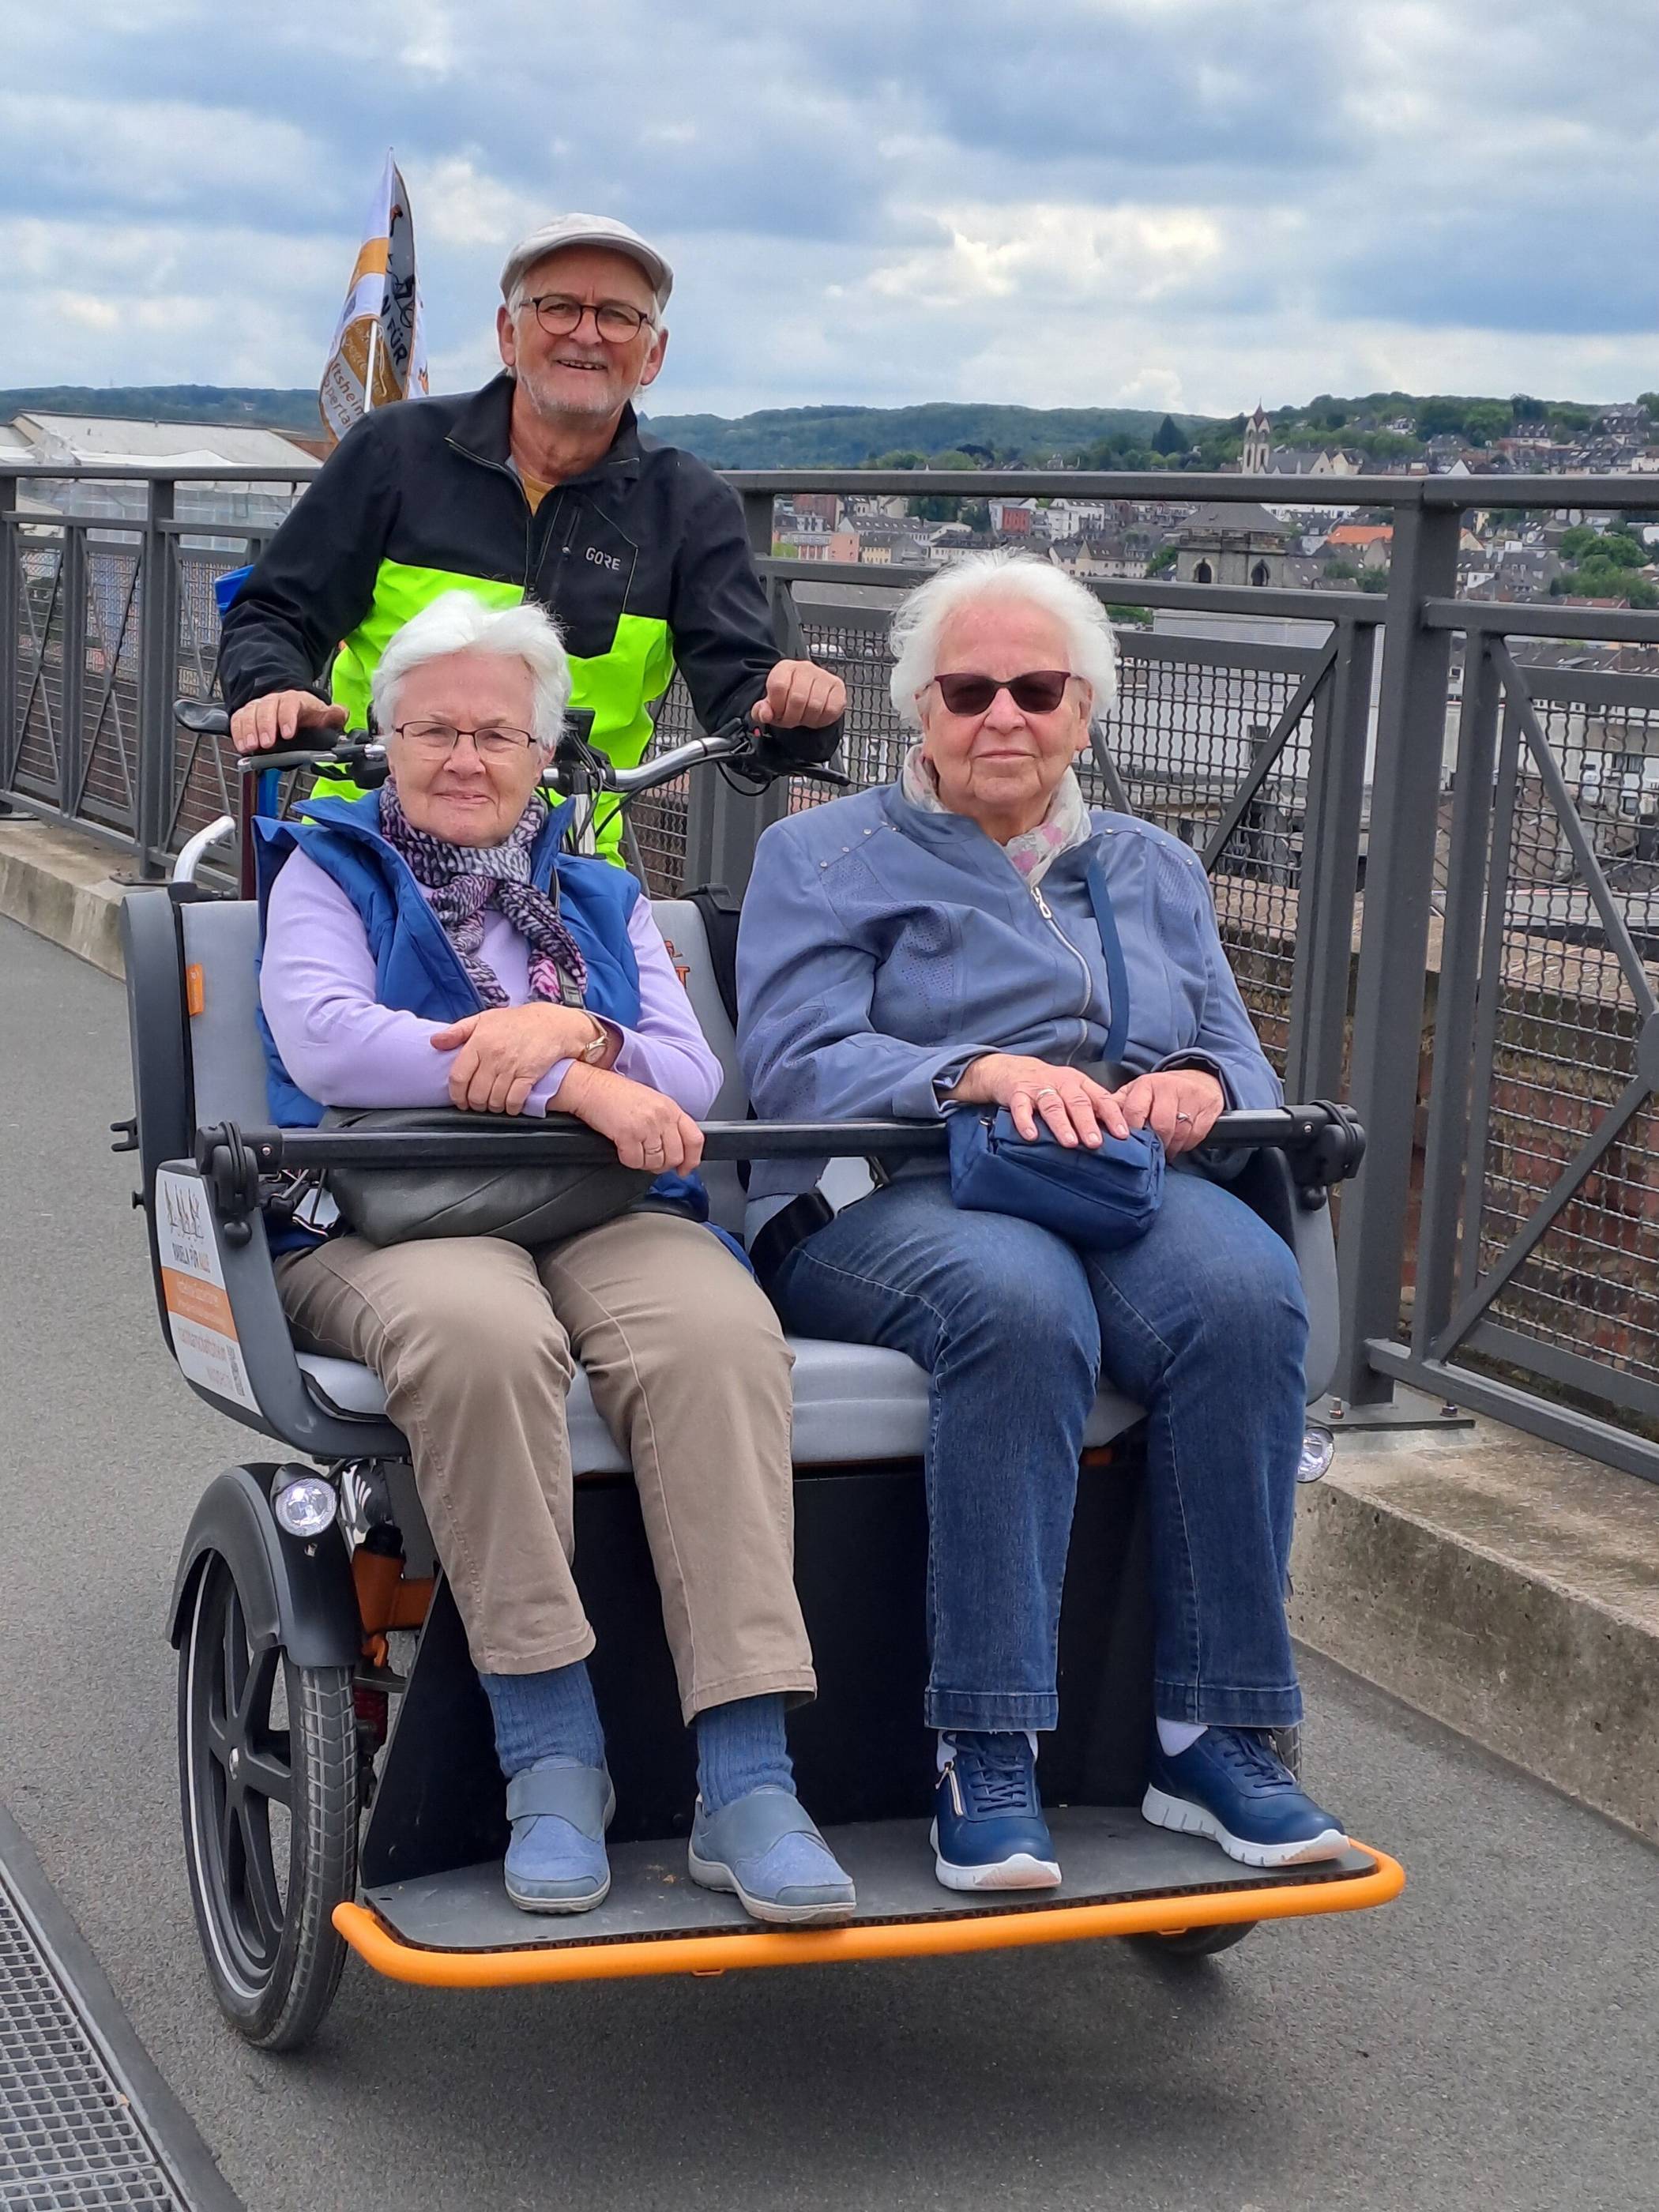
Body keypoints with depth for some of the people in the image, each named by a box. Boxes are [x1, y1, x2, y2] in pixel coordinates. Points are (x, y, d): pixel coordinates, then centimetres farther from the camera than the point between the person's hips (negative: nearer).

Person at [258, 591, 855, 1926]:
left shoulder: (602, 900, 27)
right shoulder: (330, 872, 17)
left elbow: (692, 1080, 12)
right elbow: (326, 1040, -5)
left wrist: (575, 1029, -12)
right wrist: (573, 1086, -14)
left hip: (611, 1213, 3)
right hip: (395, 1216, -2)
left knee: (718, 1330, -33)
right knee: (479, 1334, -40)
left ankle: (746, 1779, -37)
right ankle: (549, 1754, -29)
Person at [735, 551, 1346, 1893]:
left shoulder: (1152, 869, 26)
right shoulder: (825, 858, 12)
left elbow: (1241, 1060, 18)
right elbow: (798, 1063, -5)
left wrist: (1197, 1086, -8)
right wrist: (985, 1073, -22)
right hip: (885, 1201, -3)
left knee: (1246, 1286, -32)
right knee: (1018, 1300, -39)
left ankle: (1213, 1736, -26)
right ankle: (987, 1756, -34)